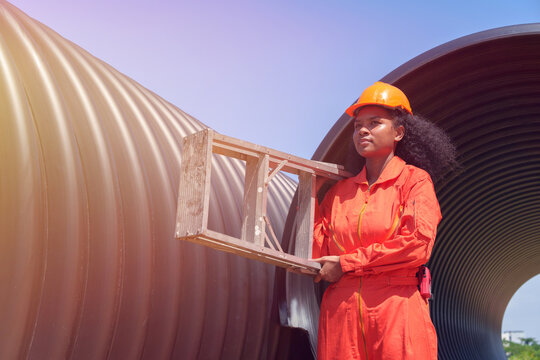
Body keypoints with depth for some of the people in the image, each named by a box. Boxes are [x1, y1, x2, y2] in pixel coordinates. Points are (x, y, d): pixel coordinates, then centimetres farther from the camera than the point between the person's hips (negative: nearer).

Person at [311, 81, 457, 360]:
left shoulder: (415, 179, 5)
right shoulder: (340, 191, 16)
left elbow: (419, 243, -10)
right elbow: (319, 254, 12)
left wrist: (346, 263, -7)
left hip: (397, 311, -3)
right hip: (341, 313, 3)